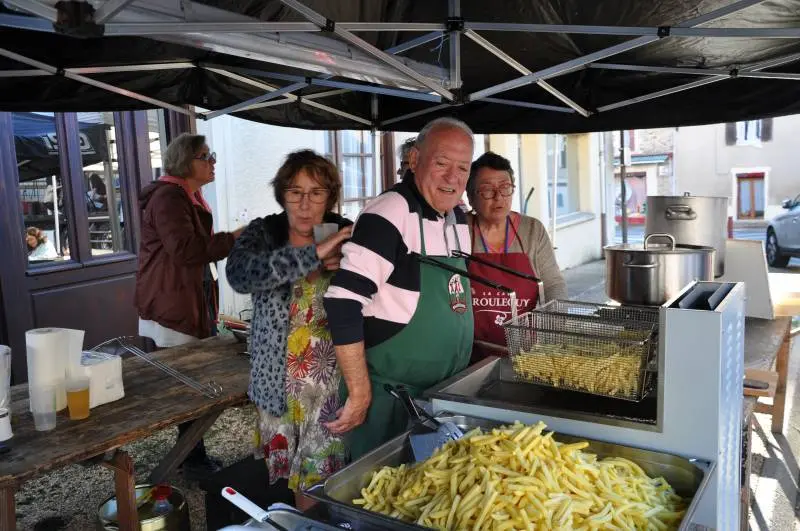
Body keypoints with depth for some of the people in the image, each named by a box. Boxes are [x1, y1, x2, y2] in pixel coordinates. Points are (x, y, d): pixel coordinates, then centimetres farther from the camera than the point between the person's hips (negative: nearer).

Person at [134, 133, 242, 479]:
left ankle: (192, 455, 27)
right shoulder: (168, 197, -16)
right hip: (172, 310, -10)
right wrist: (233, 238, -22)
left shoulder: (190, 197, 17)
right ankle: (194, 461, 8)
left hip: (190, 304, 10)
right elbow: (185, 250, -27)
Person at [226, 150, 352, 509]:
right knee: (297, 467, 16)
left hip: (335, 375, 0)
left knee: (327, 470, 5)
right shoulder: (263, 232, -5)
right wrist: (313, 253, -34)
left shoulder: (346, 233, -2)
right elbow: (238, 274, -27)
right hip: (281, 377, 1)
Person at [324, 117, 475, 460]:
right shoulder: (390, 214, -20)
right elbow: (343, 303, -25)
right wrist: (360, 393, -23)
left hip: (445, 393, 8)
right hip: (388, 396, -8)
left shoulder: (459, 219, 5)